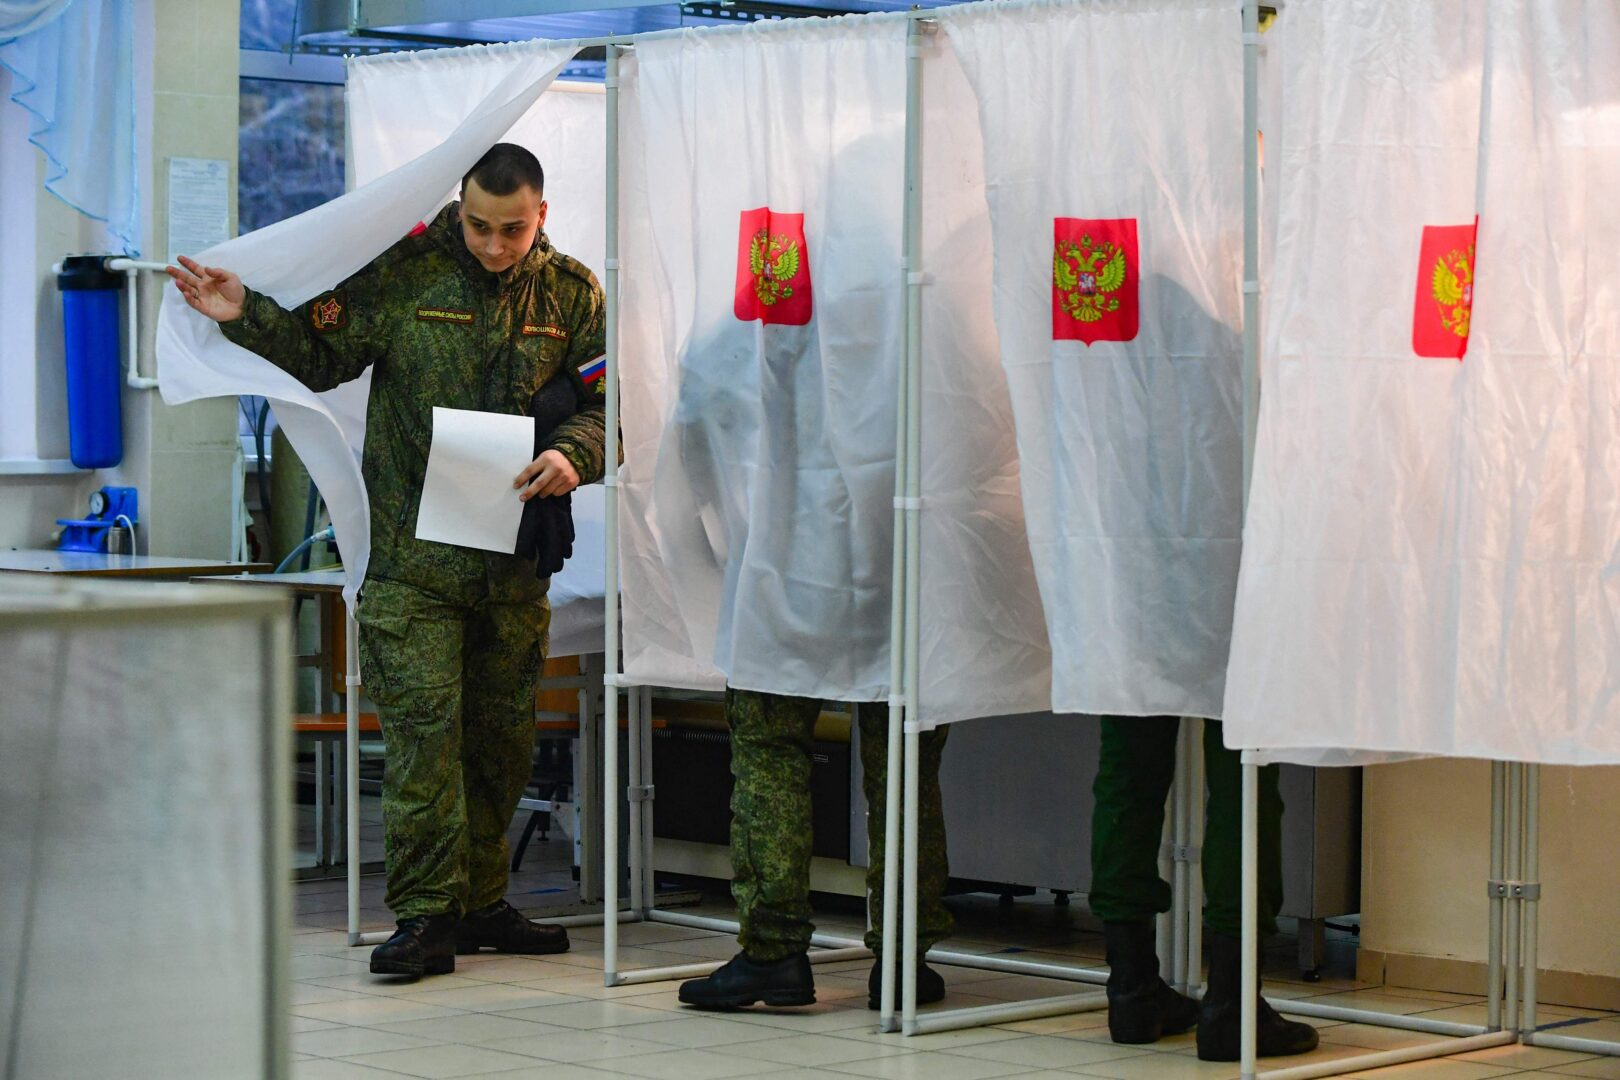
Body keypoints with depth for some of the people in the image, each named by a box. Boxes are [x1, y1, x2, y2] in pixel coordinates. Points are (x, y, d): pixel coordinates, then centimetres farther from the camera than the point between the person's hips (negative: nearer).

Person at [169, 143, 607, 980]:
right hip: (415, 555, -3)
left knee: (502, 734, 11)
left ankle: (479, 902, 23)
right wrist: (245, 316, -11)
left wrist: (573, 455, -15)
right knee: (423, 729, -8)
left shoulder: (573, 294, 5)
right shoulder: (405, 271, -2)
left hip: (516, 558, 3)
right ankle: (425, 914, -6)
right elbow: (322, 352, 4)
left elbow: (606, 401, 5)